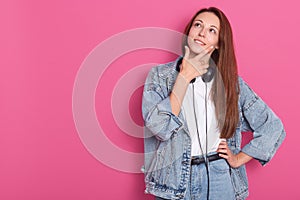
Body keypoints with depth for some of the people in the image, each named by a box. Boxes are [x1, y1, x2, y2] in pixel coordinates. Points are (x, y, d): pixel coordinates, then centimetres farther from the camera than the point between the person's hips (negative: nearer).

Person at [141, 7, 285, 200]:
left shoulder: (231, 81, 1)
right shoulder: (160, 74, -2)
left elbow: (274, 128, 5)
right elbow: (160, 127, -16)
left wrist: (238, 159, 0)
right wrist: (185, 76, -15)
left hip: (219, 179, 1)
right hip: (174, 180, 0)